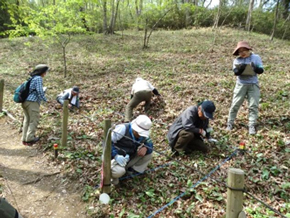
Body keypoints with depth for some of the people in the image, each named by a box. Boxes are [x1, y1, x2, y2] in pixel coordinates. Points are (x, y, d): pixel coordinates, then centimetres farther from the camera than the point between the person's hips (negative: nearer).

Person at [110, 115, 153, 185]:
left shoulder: (143, 135, -5)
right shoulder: (123, 129, -24)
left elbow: (150, 144, 1)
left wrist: (145, 148, -24)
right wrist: (116, 156, -36)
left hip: (129, 159, 5)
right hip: (115, 158, -5)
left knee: (148, 154, -10)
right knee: (119, 171, -37)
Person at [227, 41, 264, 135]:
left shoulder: (256, 57, 1)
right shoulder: (237, 60, 1)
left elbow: (261, 70, -6)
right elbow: (235, 72, -12)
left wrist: (256, 68, -27)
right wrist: (240, 69, -33)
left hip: (253, 85, 0)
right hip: (241, 85, 0)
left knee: (253, 105, 0)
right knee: (235, 104, 2)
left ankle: (252, 126, 7)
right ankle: (230, 123, 13)